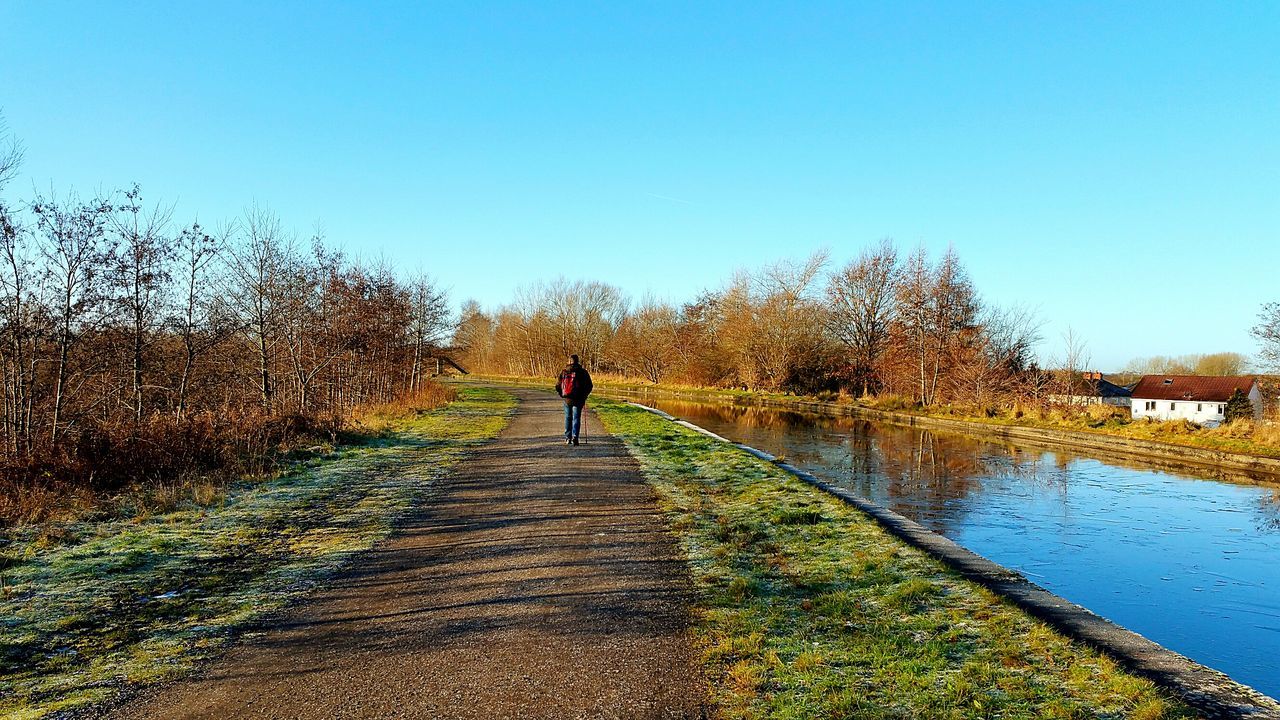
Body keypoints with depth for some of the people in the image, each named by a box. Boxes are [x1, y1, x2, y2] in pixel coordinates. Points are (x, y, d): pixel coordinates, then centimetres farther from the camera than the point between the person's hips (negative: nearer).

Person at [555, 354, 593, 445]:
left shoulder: (564, 372, 1)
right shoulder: (582, 372, -2)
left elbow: (557, 386, 3)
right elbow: (589, 386, -2)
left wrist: (562, 395, 16)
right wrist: (584, 397, 10)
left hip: (567, 399, 1)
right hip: (579, 400, -1)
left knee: (568, 418, 15)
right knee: (576, 419, 3)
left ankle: (568, 438, 16)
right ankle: (574, 437, -11)